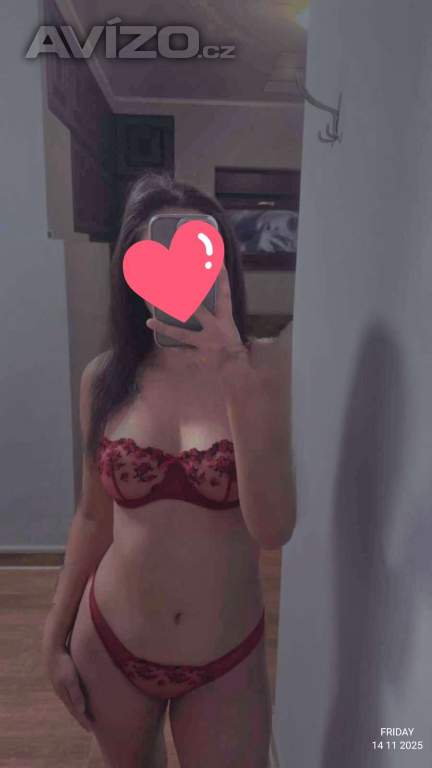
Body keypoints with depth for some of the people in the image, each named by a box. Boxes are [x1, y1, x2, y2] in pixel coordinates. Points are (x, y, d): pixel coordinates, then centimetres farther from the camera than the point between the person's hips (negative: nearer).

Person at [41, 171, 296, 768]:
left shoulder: (267, 366, -16)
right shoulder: (105, 378, -9)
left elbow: (273, 529, -24)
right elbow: (94, 516, 1)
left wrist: (239, 381, -35)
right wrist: (55, 636, 8)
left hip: (226, 664, -2)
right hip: (109, 648, 3)